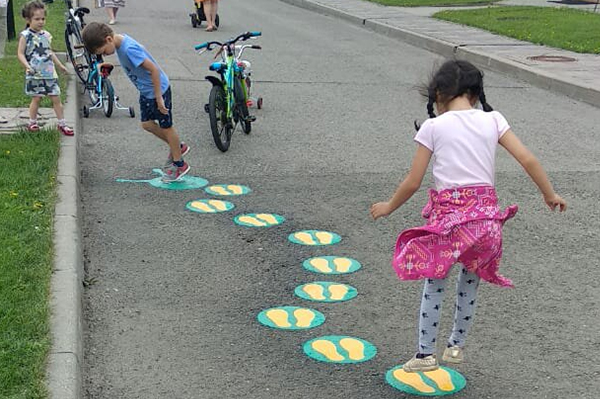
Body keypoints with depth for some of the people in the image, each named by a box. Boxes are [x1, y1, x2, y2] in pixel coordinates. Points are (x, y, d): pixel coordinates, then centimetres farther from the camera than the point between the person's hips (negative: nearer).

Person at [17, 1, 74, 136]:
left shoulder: (46, 35, 9)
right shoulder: (25, 35, -7)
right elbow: (20, 54, -9)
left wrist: (60, 65, 22)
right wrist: (27, 66, -22)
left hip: (50, 73, 4)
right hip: (35, 74, -4)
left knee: (56, 98, 2)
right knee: (36, 99, 3)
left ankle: (62, 124, 8)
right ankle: (32, 122, 21)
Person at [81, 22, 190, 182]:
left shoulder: (129, 49, -31)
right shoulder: (120, 43, -3)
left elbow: (154, 69, -29)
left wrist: (158, 97, -23)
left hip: (158, 89, -9)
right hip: (146, 91, 9)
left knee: (166, 126, 5)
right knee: (147, 124, 15)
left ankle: (179, 164, 21)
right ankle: (178, 147, 33)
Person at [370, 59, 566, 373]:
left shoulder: (433, 127, -3)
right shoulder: (493, 120, 4)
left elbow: (412, 182, -2)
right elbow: (528, 160, 1)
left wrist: (388, 207, 15)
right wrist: (550, 195, 15)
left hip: (448, 216, -3)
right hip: (486, 215, 3)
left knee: (433, 284, 14)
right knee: (469, 284, 22)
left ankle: (426, 353, 17)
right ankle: (456, 346, 35)